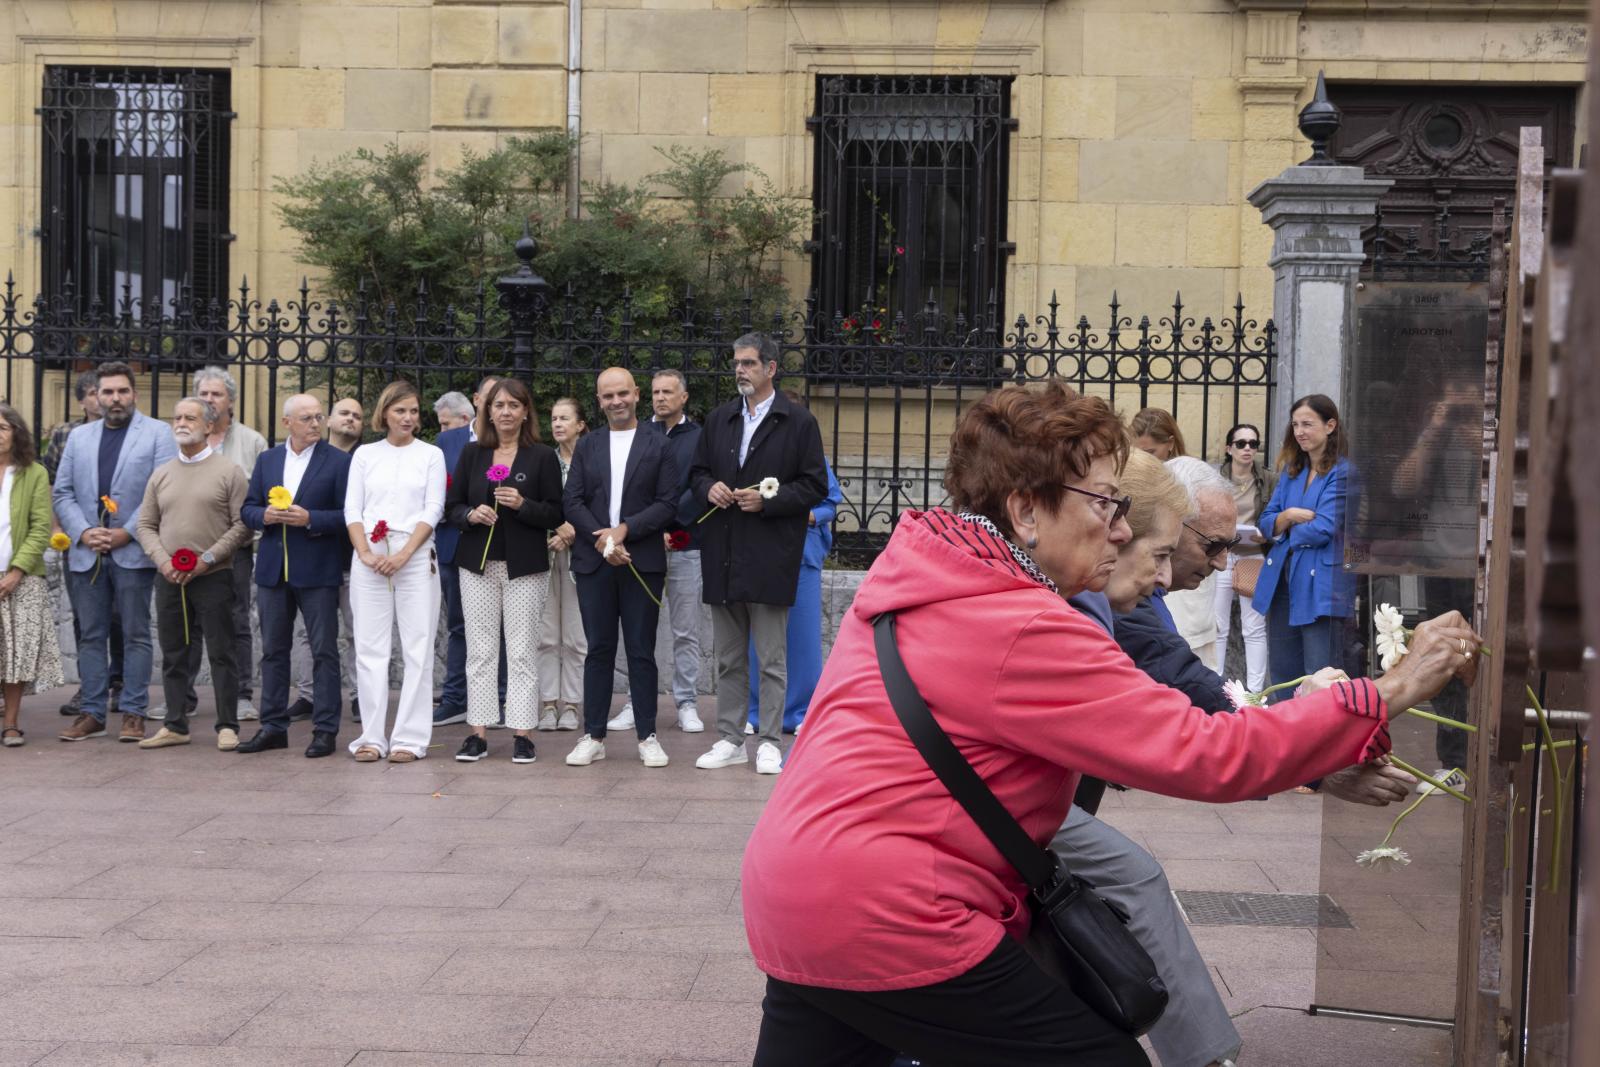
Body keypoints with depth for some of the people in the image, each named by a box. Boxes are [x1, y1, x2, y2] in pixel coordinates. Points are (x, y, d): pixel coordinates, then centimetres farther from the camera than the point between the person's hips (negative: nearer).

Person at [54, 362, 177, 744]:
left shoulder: (158, 433, 1)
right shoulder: (79, 437, 15)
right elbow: (62, 493, 11)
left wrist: (127, 533, -13)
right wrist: (83, 532, -5)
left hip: (133, 551, -4)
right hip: (86, 553, 4)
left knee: (135, 635, 0)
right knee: (91, 636, 6)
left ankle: (133, 713, 5)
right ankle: (93, 713, 11)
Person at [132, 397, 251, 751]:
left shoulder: (228, 471, -2)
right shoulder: (161, 474, 12)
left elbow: (243, 525, -7)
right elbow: (146, 525, 12)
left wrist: (207, 559, -13)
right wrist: (163, 560, -5)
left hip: (213, 576, -4)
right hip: (169, 577, 5)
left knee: (221, 653, -2)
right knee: (173, 655, 9)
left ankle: (227, 726, 4)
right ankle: (175, 725, 16)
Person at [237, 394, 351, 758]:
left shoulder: (339, 461, -3)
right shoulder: (267, 460, 12)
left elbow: (347, 515, -7)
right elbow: (248, 509, 12)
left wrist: (309, 519, -19)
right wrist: (266, 516, -9)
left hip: (317, 571, -5)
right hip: (273, 568, 5)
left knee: (324, 652, -2)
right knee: (273, 650, 9)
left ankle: (325, 730, 3)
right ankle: (273, 727, 17)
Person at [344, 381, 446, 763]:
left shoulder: (431, 455, 7)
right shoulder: (365, 454, 12)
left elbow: (433, 510, -1)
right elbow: (352, 509, 7)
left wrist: (403, 555, -11)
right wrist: (366, 553, -7)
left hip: (416, 557, -1)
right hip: (369, 559, 2)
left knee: (417, 648, -3)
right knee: (370, 648, 1)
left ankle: (409, 738, 0)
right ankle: (371, 736, 5)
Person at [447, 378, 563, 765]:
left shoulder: (542, 456, 1)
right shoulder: (472, 454, 9)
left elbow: (556, 514, -1)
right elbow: (452, 506, 11)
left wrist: (522, 505, -17)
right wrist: (471, 514, -10)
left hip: (525, 566, -2)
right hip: (478, 563, 2)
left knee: (522, 651, -2)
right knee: (480, 649, 2)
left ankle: (522, 733, 2)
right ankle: (478, 732, 6)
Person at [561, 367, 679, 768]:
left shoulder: (658, 445, 4)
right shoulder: (587, 446, 11)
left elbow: (668, 503, -3)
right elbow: (572, 501, 4)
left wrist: (625, 529, -14)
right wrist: (602, 540, -10)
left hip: (642, 561, -2)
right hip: (593, 560, 2)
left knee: (641, 652, 1)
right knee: (598, 650, 5)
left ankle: (647, 736, 7)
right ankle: (593, 736, 9)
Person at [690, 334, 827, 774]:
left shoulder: (798, 422, -2)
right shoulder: (719, 419, 13)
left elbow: (815, 486, -4)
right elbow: (697, 473, 19)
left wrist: (768, 499, -15)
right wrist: (709, 488, -4)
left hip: (770, 556, -5)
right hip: (723, 556, 5)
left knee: (772, 660, 1)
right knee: (728, 659, 11)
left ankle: (770, 743, 7)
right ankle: (730, 740, 18)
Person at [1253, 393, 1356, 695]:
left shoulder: (1343, 473, -9)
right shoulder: (1291, 470, 14)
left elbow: (1323, 531, -16)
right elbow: (1266, 522, 11)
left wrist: (1287, 527, 1)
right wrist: (1287, 516, -10)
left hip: (1321, 587, -7)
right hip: (1282, 581, 7)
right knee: (1282, 675, 14)